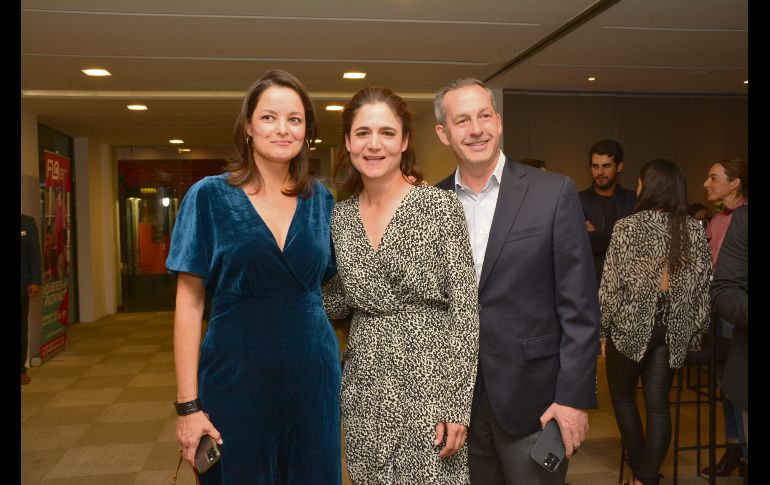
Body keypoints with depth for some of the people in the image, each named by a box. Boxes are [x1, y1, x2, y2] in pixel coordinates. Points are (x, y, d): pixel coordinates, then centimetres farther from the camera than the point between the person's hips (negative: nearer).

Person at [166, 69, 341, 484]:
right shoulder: (209, 196, -5)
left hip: (312, 372, 3)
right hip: (235, 374, -2)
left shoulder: (321, 200, 3)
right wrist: (188, 404, -9)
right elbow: (189, 303, -5)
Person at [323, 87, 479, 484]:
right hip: (365, 390, 5)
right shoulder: (339, 217, 4)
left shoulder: (440, 206, -10)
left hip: (429, 383, -4)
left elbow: (466, 310, -11)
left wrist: (458, 404, -14)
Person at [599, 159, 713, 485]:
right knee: (658, 404, 8)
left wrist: (603, 330, -2)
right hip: (674, 328, 4)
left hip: (631, 325, -4)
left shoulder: (628, 227, -10)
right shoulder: (695, 230, 3)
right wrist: (695, 332, 13)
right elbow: (703, 287, 5)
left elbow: (612, 283, -10)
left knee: (622, 397, 15)